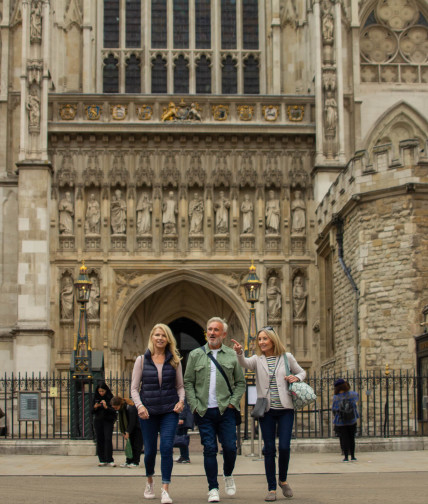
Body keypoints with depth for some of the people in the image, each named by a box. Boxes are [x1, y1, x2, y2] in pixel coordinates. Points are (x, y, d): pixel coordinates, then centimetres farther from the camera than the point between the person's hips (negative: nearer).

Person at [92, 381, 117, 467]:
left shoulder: (110, 398, -5)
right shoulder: (96, 398, 6)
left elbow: (114, 411, -8)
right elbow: (92, 412, 10)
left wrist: (106, 407, -23)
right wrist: (95, 407, -11)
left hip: (108, 421, -4)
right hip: (98, 421, 4)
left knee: (108, 439, -12)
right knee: (99, 440, 2)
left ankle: (110, 460, -10)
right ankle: (102, 460, 8)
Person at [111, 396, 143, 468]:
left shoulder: (130, 408, -30)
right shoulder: (120, 408, -7)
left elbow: (132, 422, -27)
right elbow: (121, 421, 2)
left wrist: (128, 432, -25)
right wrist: (123, 432, -1)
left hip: (138, 427, -7)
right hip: (131, 427, 7)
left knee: (136, 444, -6)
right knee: (130, 444, 4)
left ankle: (135, 462, -3)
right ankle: (128, 461, 6)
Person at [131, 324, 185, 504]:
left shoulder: (174, 361, 5)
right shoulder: (142, 360, 3)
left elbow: (180, 386, 12)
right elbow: (134, 387, 4)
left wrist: (181, 400, -8)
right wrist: (139, 406, -12)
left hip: (169, 411, 0)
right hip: (148, 411, 0)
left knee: (166, 447, -14)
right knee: (150, 450, 6)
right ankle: (149, 481, 36)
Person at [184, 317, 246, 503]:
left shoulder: (232, 355, 7)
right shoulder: (195, 355, 7)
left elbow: (240, 382, 11)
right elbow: (188, 383, 7)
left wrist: (233, 402, -1)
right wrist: (195, 405, -3)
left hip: (226, 411, 0)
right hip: (204, 411, 0)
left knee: (230, 447, -3)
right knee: (209, 449, -2)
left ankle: (228, 475, 27)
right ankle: (213, 489, 6)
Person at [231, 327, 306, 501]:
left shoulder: (287, 357, 5)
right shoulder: (257, 360, 3)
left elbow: (302, 372, 17)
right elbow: (245, 363, -19)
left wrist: (297, 378, -6)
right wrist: (239, 353, -40)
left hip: (285, 409, -1)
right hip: (267, 410, 1)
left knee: (284, 447, -7)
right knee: (269, 449, 1)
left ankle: (283, 479, 19)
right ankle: (271, 488, 9)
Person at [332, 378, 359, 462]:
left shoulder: (336, 397, -13)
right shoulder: (352, 394, -7)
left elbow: (334, 409, -8)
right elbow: (357, 398, 18)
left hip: (340, 422, -2)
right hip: (352, 420, 2)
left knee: (344, 439, 3)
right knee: (351, 438, 13)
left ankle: (346, 457, 1)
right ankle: (352, 456, 14)